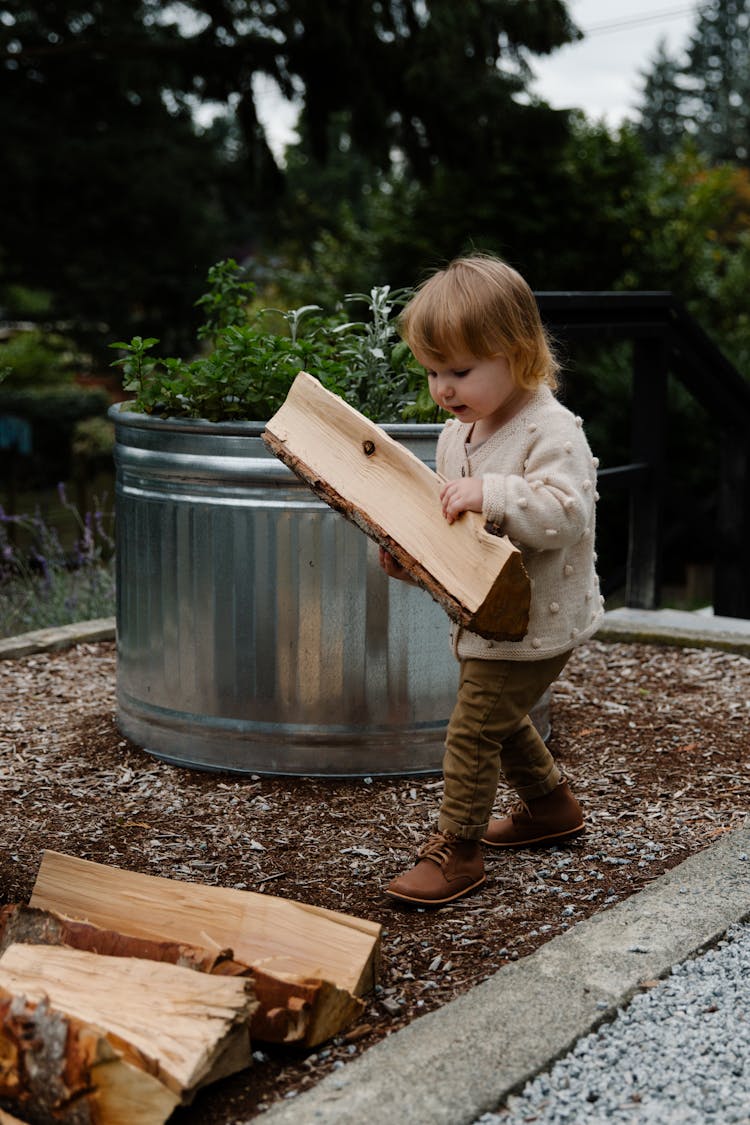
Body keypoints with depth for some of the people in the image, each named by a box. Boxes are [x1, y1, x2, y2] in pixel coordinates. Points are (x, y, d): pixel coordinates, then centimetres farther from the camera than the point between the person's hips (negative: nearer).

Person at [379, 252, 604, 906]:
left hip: (536, 622, -9)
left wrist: (492, 493, -39)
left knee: (473, 727, -7)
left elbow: (565, 514, -32)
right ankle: (551, 806, 45)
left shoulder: (550, 430, -20)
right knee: (501, 719, 24)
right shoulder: (457, 435, 6)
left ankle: (456, 848, 7)